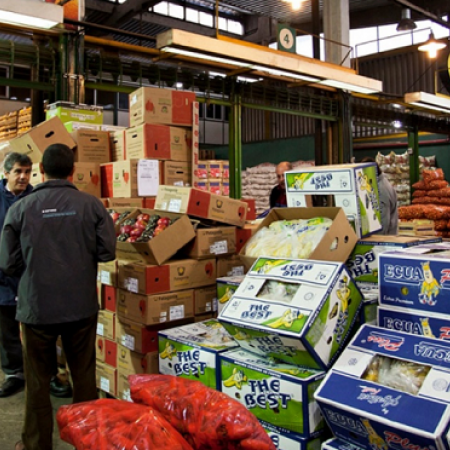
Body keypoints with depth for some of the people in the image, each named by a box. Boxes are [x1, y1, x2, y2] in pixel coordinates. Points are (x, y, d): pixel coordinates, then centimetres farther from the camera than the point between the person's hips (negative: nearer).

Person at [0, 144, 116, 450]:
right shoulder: (91, 205, -7)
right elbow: (107, 251, -8)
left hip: (37, 308, 0)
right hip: (82, 307, 1)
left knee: (38, 381, 15)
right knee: (84, 376, 16)